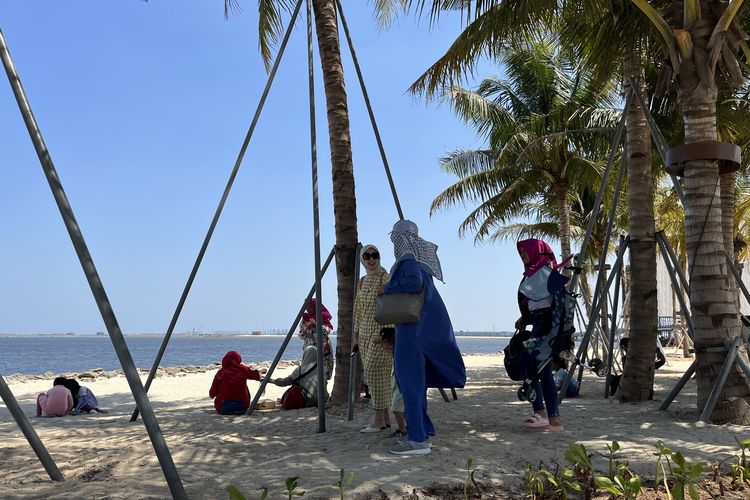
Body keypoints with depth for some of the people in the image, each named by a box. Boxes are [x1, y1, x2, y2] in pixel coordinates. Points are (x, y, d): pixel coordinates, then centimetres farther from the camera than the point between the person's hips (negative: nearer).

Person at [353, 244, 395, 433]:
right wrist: (356, 336, 15)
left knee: (374, 372, -11)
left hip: (381, 333, -7)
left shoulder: (385, 277, -8)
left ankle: (379, 420, -6)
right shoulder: (362, 281, 14)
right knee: (373, 374, 7)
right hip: (365, 334, 8)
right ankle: (385, 418, 13)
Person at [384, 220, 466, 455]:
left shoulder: (408, 260, -12)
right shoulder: (420, 259, 15)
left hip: (411, 330, -10)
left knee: (410, 380, -8)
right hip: (421, 328, 10)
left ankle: (418, 439, -6)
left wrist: (388, 288, -17)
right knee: (415, 380, 15)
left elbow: (415, 282, -30)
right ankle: (422, 430, 21)